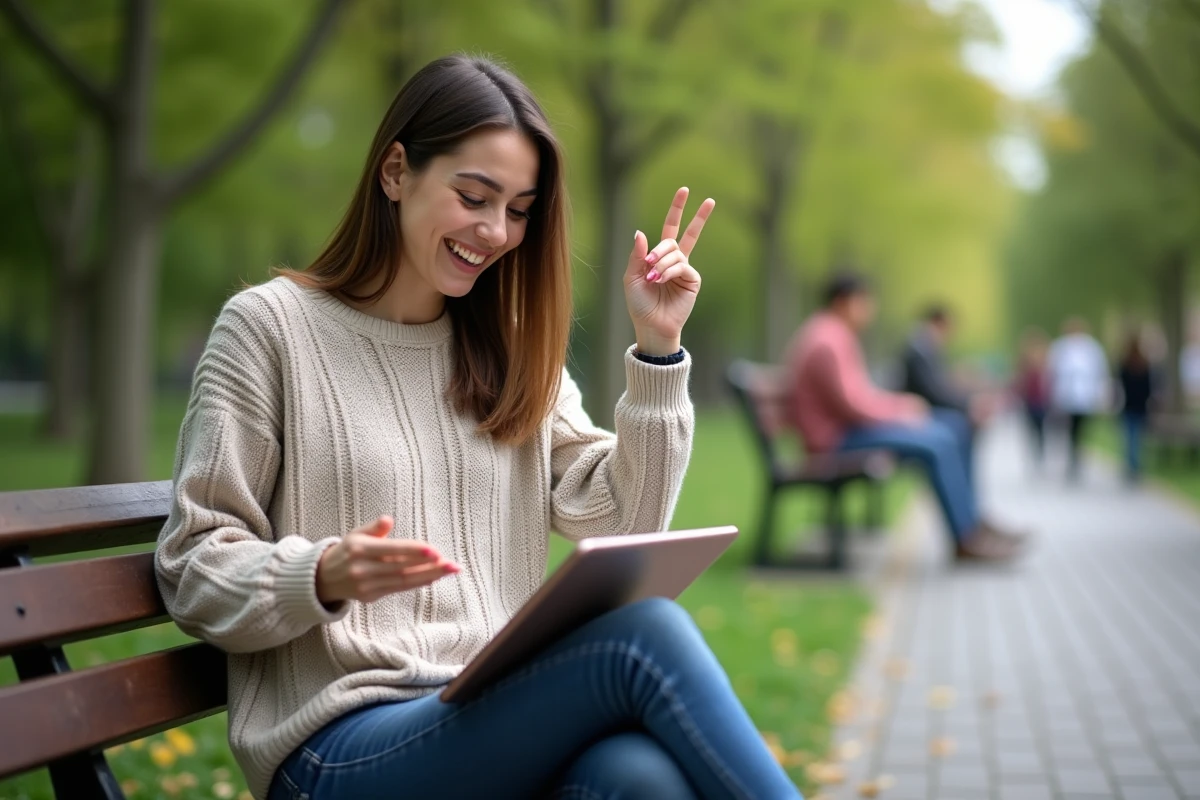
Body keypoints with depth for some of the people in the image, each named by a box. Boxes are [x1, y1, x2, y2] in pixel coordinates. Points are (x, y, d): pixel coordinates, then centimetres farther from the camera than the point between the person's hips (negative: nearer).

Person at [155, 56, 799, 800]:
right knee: (642, 629, -30)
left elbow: (619, 527, 10)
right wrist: (323, 578, -21)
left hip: (507, 721, 4)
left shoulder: (511, 347, 17)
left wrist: (659, 351, 3)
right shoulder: (271, 325, 2)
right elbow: (196, 572, -1)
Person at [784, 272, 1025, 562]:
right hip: (838, 438, -12)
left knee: (956, 425, 9)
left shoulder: (838, 336, 16)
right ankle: (967, 538, -19)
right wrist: (901, 411, -13)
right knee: (938, 441, -25)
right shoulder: (828, 342, -19)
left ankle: (971, 522, 7)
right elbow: (851, 403, -25)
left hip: (853, 424, 12)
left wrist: (902, 403, 5)